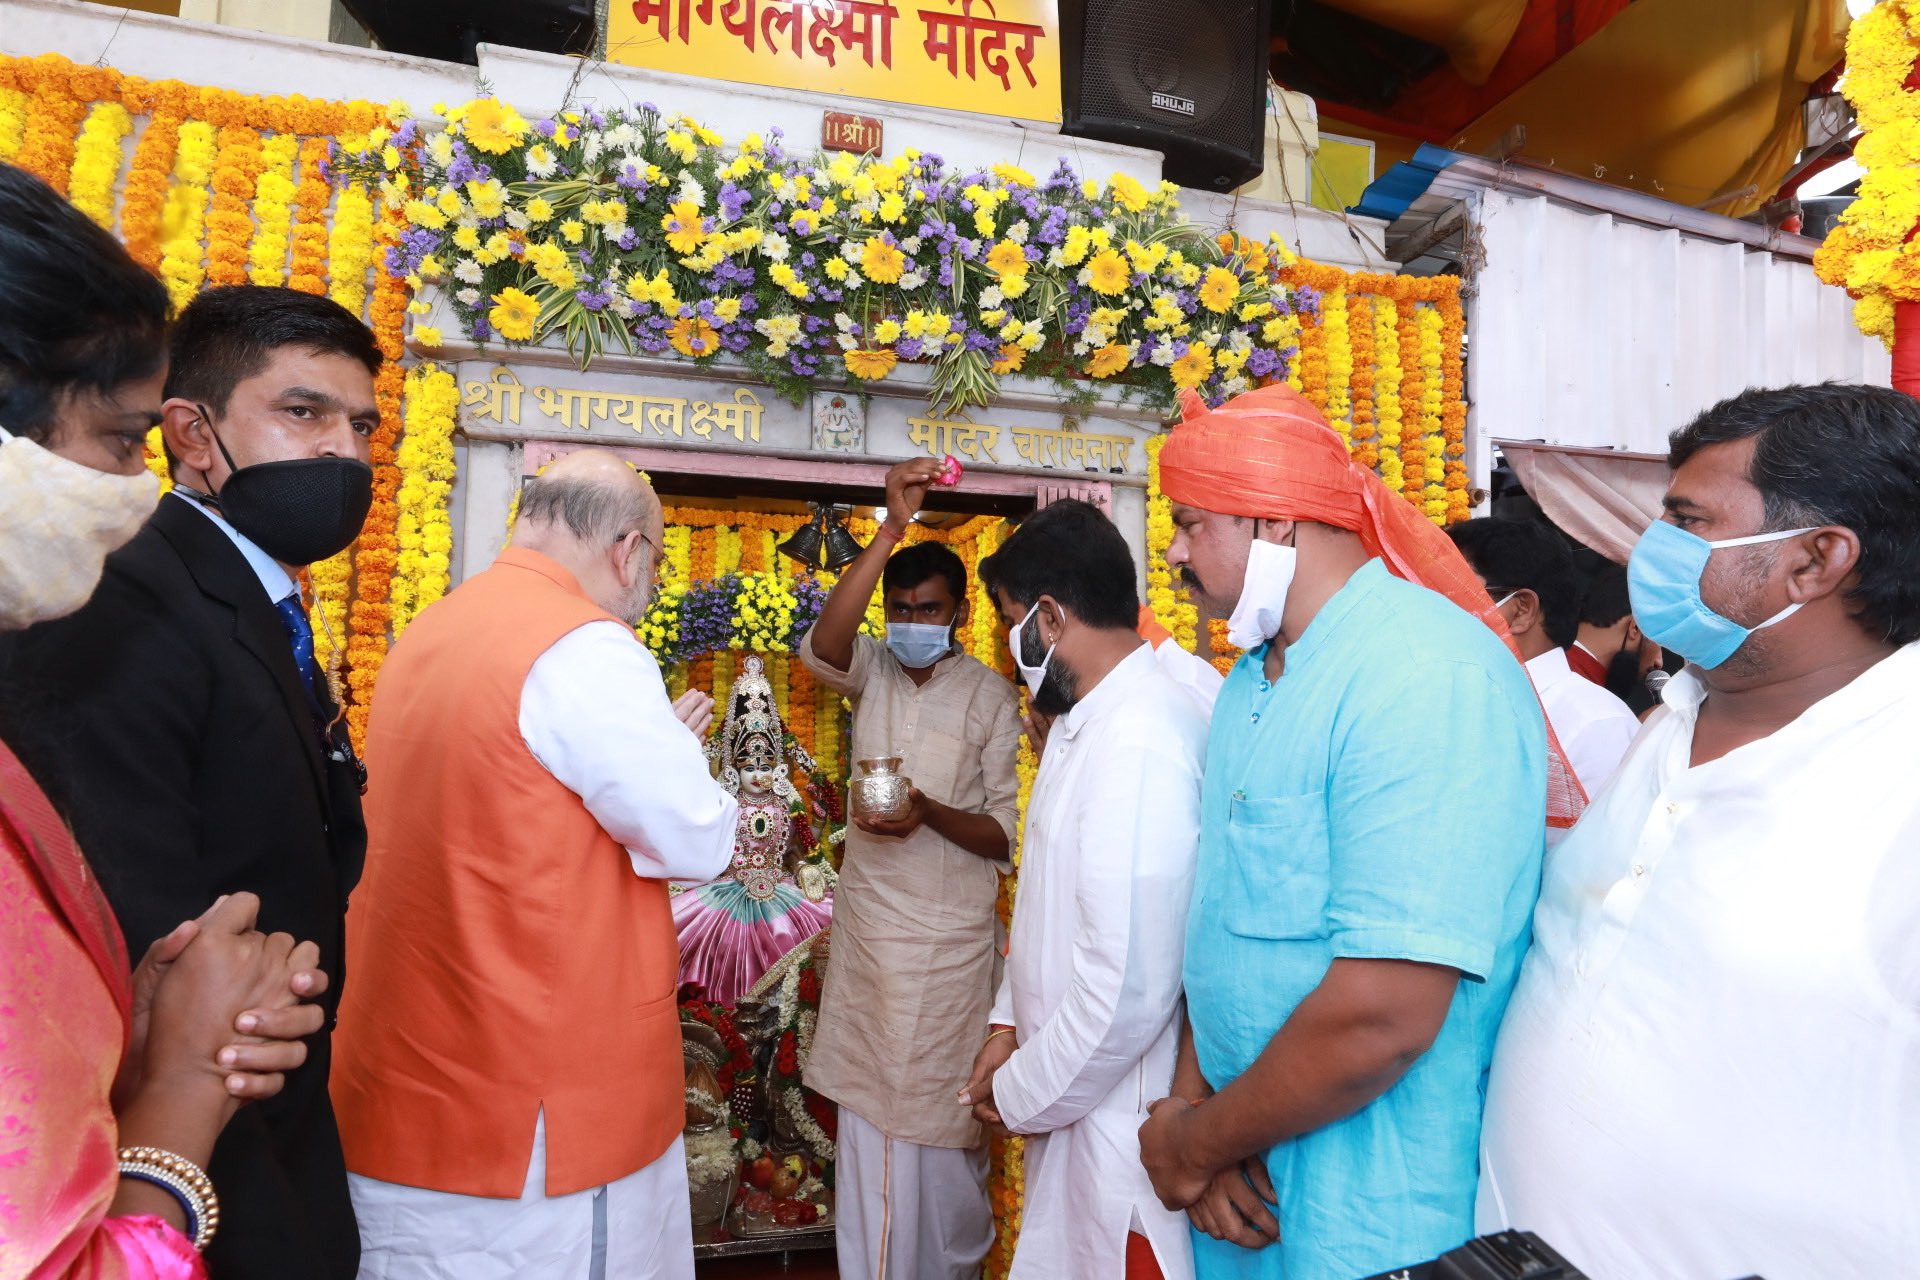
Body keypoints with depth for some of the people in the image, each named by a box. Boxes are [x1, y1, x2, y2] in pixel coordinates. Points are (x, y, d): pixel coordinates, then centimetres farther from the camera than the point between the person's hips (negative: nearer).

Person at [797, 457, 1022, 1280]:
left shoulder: (990, 697, -6)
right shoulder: (874, 671, 3)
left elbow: (1007, 835, -6)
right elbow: (821, 645, -21)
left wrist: (930, 813, -25)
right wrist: (892, 528, -27)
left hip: (950, 939, -3)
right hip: (867, 925, 3)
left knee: (945, 1124, 9)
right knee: (866, 1114, 13)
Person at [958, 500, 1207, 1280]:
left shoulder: (1140, 744, -26)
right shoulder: (1082, 723, 6)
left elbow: (1128, 987, -27)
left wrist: (1020, 1093, -13)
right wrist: (1009, 1024, 7)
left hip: (1117, 1111, -9)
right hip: (1067, 1097, 9)